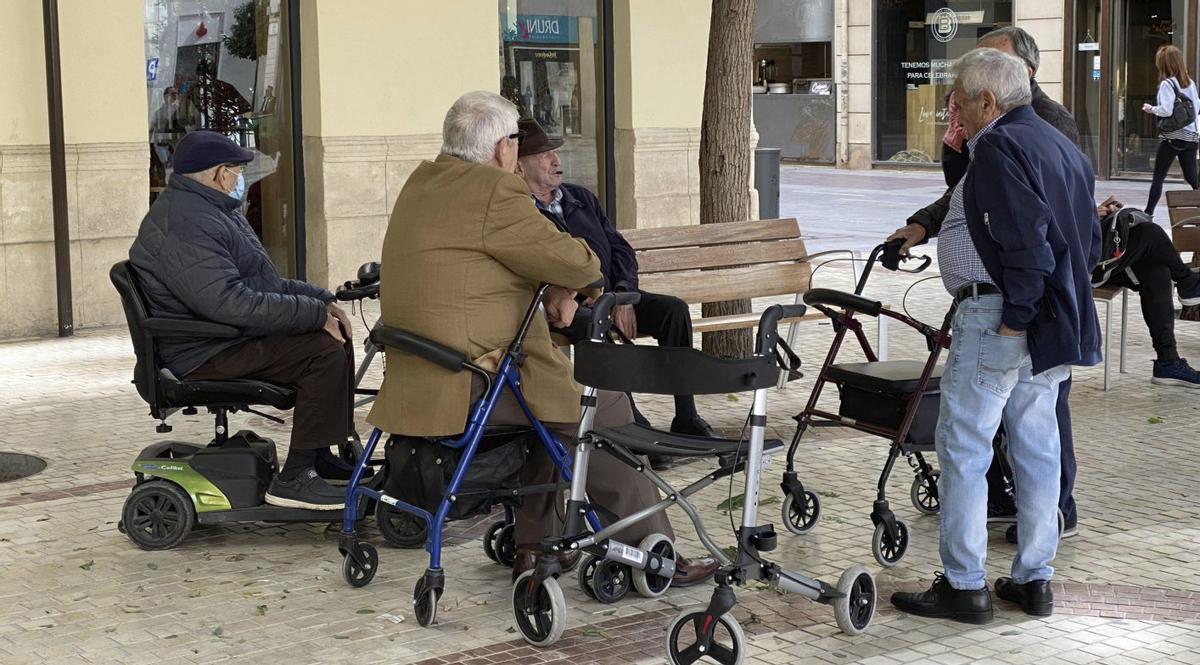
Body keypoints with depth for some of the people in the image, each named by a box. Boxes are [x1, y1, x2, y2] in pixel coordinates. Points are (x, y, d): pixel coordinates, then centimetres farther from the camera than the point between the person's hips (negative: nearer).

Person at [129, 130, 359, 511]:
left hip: (231, 335, 11)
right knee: (325, 351, -22)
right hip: (206, 353, -11)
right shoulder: (185, 227, -21)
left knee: (335, 335, 10)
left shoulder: (210, 210, 17)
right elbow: (231, 303, -31)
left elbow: (263, 281, 23)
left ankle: (321, 458, 14)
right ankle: (293, 480, -20)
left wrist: (321, 300, 9)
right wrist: (314, 313, -24)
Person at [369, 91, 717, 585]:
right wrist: (571, 284, 10)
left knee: (559, 396, 28)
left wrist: (557, 286, 7)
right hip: (471, 382, -10)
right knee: (603, 405, 2)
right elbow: (576, 262, -13)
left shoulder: (423, 182, 14)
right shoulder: (495, 191, -15)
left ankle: (536, 546, 29)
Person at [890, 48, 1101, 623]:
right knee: (1036, 448, 13)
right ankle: (1034, 579, 20)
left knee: (962, 448, -3)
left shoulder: (998, 146, -13)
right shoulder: (1063, 147, 18)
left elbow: (1025, 238, -23)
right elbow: (1089, 241, 19)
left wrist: (1015, 314, -20)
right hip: (1054, 327, 10)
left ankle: (964, 585, 1)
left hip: (997, 320, -10)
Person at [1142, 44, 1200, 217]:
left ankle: (1148, 213, 4)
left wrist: (1151, 109, -3)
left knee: (1158, 177, 3)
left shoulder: (1167, 84, -11)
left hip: (1172, 137, -6)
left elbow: (1166, 110, -20)